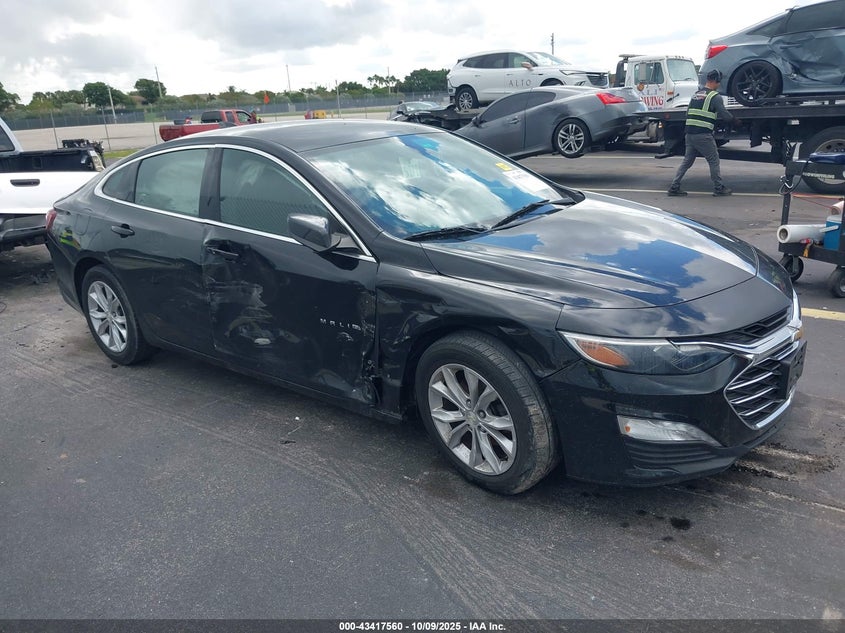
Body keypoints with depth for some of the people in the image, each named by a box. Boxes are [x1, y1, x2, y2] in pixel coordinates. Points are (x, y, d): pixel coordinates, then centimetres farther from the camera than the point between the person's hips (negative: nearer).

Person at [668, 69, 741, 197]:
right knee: (714, 160, 4)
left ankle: (674, 187, 6)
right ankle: (719, 188, 9)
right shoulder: (715, 96, -4)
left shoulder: (695, 95, 17)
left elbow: (688, 113, 21)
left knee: (687, 160, 12)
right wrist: (735, 120, 13)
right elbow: (723, 113, -3)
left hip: (689, 133, 7)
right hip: (703, 135, -7)